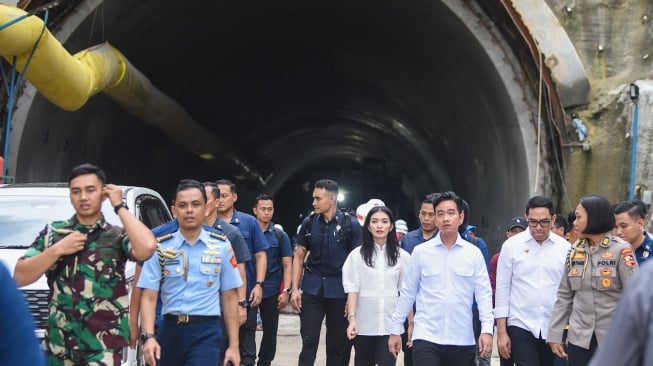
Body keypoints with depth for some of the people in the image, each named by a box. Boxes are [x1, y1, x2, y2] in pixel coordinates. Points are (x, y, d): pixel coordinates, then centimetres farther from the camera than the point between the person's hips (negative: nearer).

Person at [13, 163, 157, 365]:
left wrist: (120, 206, -9)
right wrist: (57, 250, -7)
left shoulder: (117, 236, 3)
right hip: (59, 342, 3)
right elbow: (20, 277, 4)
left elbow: (146, 247, -20)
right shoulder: (53, 232, 10)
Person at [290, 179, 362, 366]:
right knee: (308, 341, -1)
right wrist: (295, 289, 0)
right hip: (312, 289, 2)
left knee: (338, 344, 8)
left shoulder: (350, 224, -5)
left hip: (340, 292, -2)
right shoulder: (309, 223, 4)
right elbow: (299, 257, 9)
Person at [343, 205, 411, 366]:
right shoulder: (357, 254, 1)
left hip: (391, 325, 0)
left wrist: (411, 323, 3)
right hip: (364, 325, 1)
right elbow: (352, 289, -2)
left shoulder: (402, 256, 2)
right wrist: (352, 318, -11)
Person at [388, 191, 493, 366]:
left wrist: (487, 329, -9)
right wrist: (395, 330, 7)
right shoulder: (420, 252, 1)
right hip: (426, 339, -1)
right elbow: (407, 293, 6)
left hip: (463, 340, 2)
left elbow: (484, 293, 2)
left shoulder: (474, 253, 3)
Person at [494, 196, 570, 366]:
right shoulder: (511, 245, -1)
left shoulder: (564, 248, 2)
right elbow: (502, 290, 1)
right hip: (521, 327, -2)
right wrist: (501, 332, -2)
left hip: (555, 328, 2)